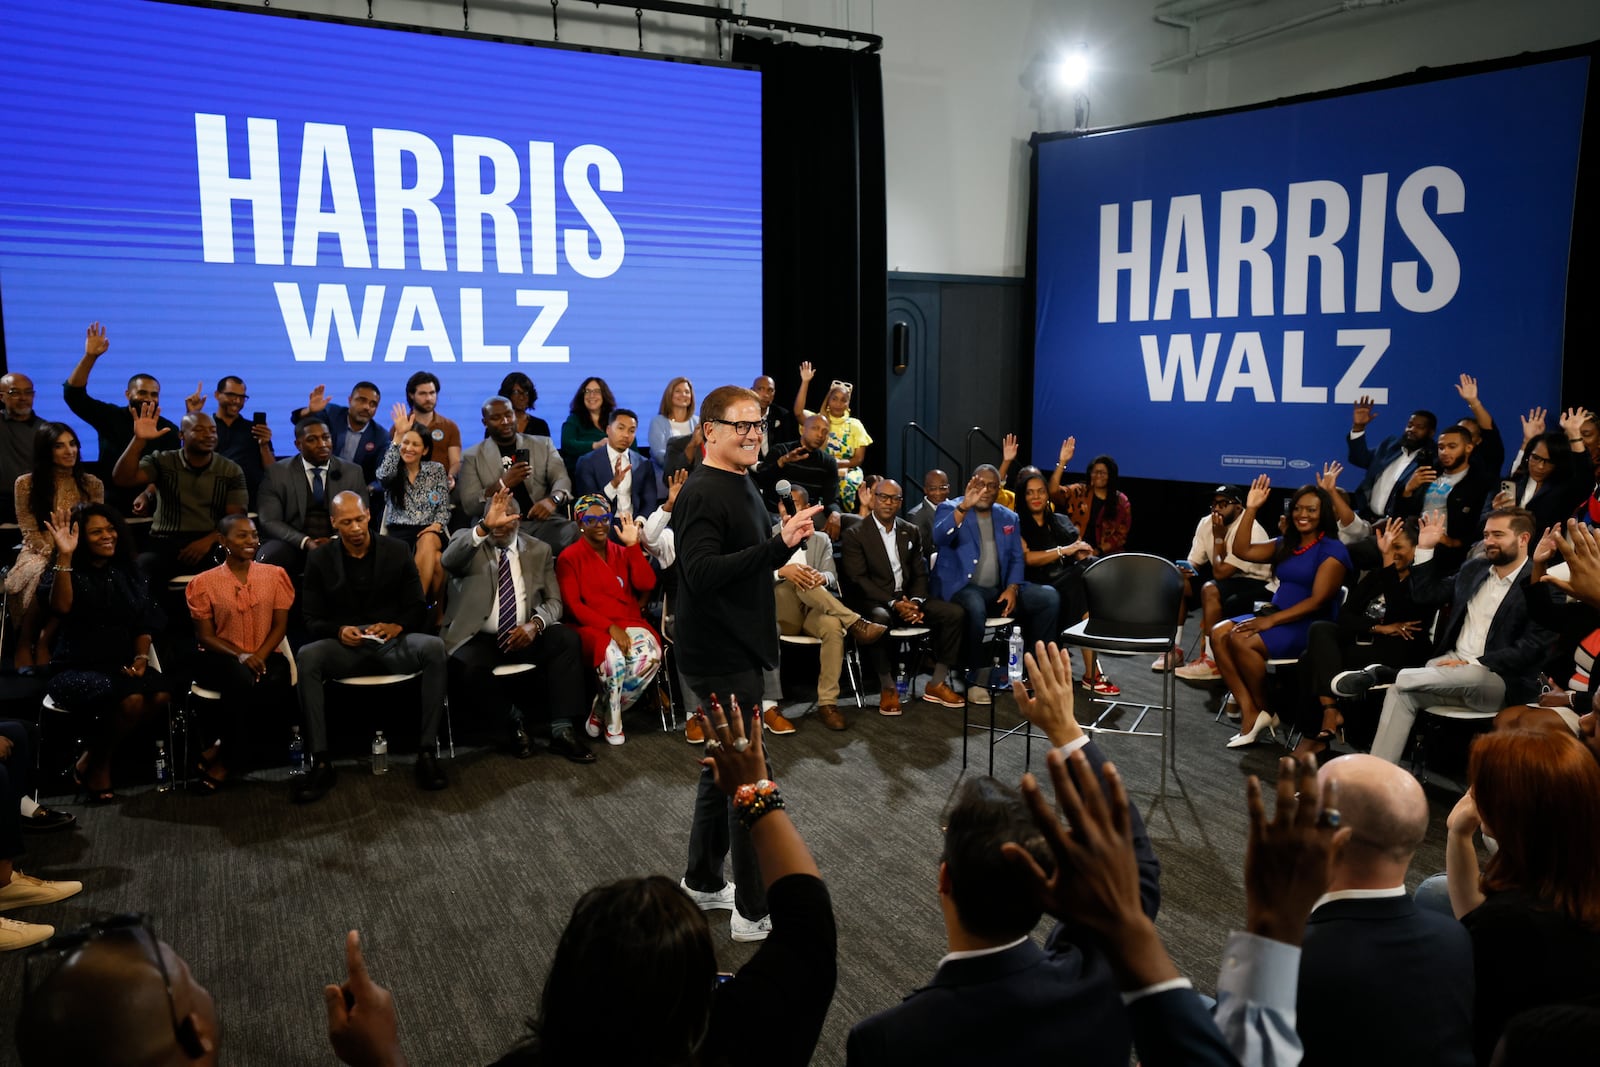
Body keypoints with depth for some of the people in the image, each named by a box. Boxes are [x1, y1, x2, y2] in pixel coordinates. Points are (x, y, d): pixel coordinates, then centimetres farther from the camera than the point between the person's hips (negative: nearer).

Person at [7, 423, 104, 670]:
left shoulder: (92, 484, 6)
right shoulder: (26, 484, 2)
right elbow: (30, 533, -3)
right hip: (40, 555, -1)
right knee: (42, 576, -37)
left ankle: (44, 645, -24)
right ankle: (26, 646, -21)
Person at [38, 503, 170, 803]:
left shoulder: (130, 573, 13)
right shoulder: (68, 573, -1)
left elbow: (143, 624, 14)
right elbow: (61, 607, -24)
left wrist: (141, 658, -4)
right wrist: (64, 556, -28)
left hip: (122, 664, 5)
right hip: (77, 668, -4)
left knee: (162, 696, -29)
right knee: (131, 699, -35)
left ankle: (96, 757, -6)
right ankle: (96, 764, -5)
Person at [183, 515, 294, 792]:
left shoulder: (275, 575, 7)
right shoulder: (205, 582, 2)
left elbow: (280, 626, 3)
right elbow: (205, 636, 0)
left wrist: (258, 656, -14)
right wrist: (239, 656, -18)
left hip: (265, 655, 2)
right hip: (221, 658, -2)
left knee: (275, 686, -34)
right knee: (242, 679, -38)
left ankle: (218, 749, -16)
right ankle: (220, 759, -18)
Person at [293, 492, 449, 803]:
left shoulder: (397, 552, 5)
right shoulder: (319, 560, 5)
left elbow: (416, 608, 5)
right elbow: (313, 619, 3)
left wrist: (396, 627, -17)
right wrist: (340, 631, -19)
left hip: (393, 644, 0)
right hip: (345, 648, 0)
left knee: (434, 647, -32)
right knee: (308, 656, -33)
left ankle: (427, 752, -27)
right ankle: (320, 762, -29)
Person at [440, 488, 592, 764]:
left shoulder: (539, 550, 12)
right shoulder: (468, 542, 4)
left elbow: (553, 601, 6)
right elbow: (447, 561, -20)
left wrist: (535, 624, -17)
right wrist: (484, 527, -35)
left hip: (525, 636, 2)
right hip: (478, 640, -2)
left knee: (567, 638, -26)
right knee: (468, 669, -34)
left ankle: (561, 730, -22)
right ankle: (515, 718, -5)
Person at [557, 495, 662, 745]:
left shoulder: (622, 553, 17)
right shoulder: (569, 557, 5)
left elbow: (647, 584, 1)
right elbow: (572, 605, -5)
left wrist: (633, 545, -2)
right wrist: (609, 626, -17)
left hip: (629, 624, 4)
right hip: (592, 628, -4)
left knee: (650, 655, -29)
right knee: (613, 657, -37)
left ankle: (601, 711, -9)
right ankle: (612, 720, -10)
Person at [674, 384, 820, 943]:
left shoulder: (741, 484, 12)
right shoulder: (703, 493, -18)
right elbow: (701, 573, -29)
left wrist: (783, 542, 4)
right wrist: (776, 546, -34)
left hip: (737, 650, 10)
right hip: (718, 660, -10)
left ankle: (702, 881, 35)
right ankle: (754, 912, 6)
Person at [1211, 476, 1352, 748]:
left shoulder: (1332, 550, -8)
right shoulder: (1285, 544, 14)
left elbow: (1317, 601, -16)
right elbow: (1242, 550, 9)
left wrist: (1271, 620, -22)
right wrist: (1251, 509, 4)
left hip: (1311, 625, -8)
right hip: (1277, 616, 8)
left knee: (1242, 641, -28)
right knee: (1219, 634, -15)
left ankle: (1265, 712, -8)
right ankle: (1249, 712, -20)